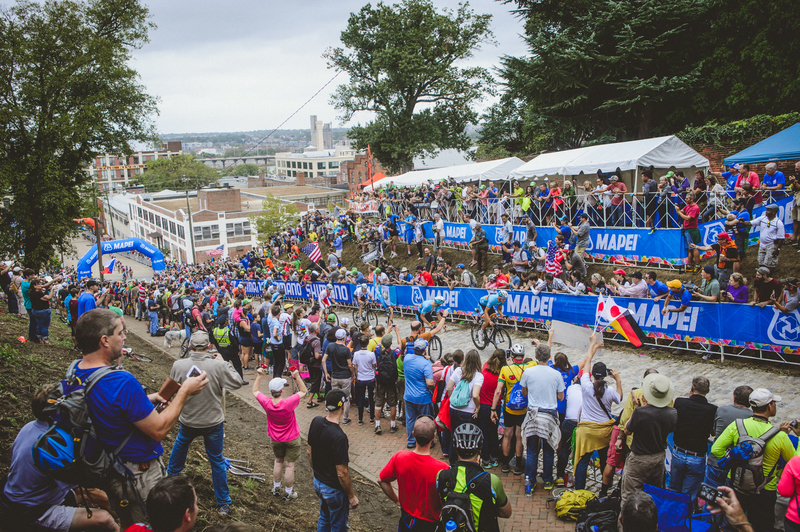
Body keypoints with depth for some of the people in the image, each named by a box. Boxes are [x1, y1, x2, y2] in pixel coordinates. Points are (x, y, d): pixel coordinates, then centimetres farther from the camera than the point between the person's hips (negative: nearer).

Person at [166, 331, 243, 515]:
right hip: (213, 423, -2)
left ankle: (170, 476, 58)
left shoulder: (178, 365, -18)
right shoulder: (218, 366, -24)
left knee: (179, 447, 33)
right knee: (217, 461, 12)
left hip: (188, 421, 2)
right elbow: (237, 383, -11)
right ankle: (223, 504, 21)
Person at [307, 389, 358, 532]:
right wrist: (352, 496, -12)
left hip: (318, 482, 7)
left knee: (324, 518, 29)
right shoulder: (339, 437, -33)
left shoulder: (316, 422, -10)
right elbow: (342, 473, -26)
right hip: (334, 489, -7)